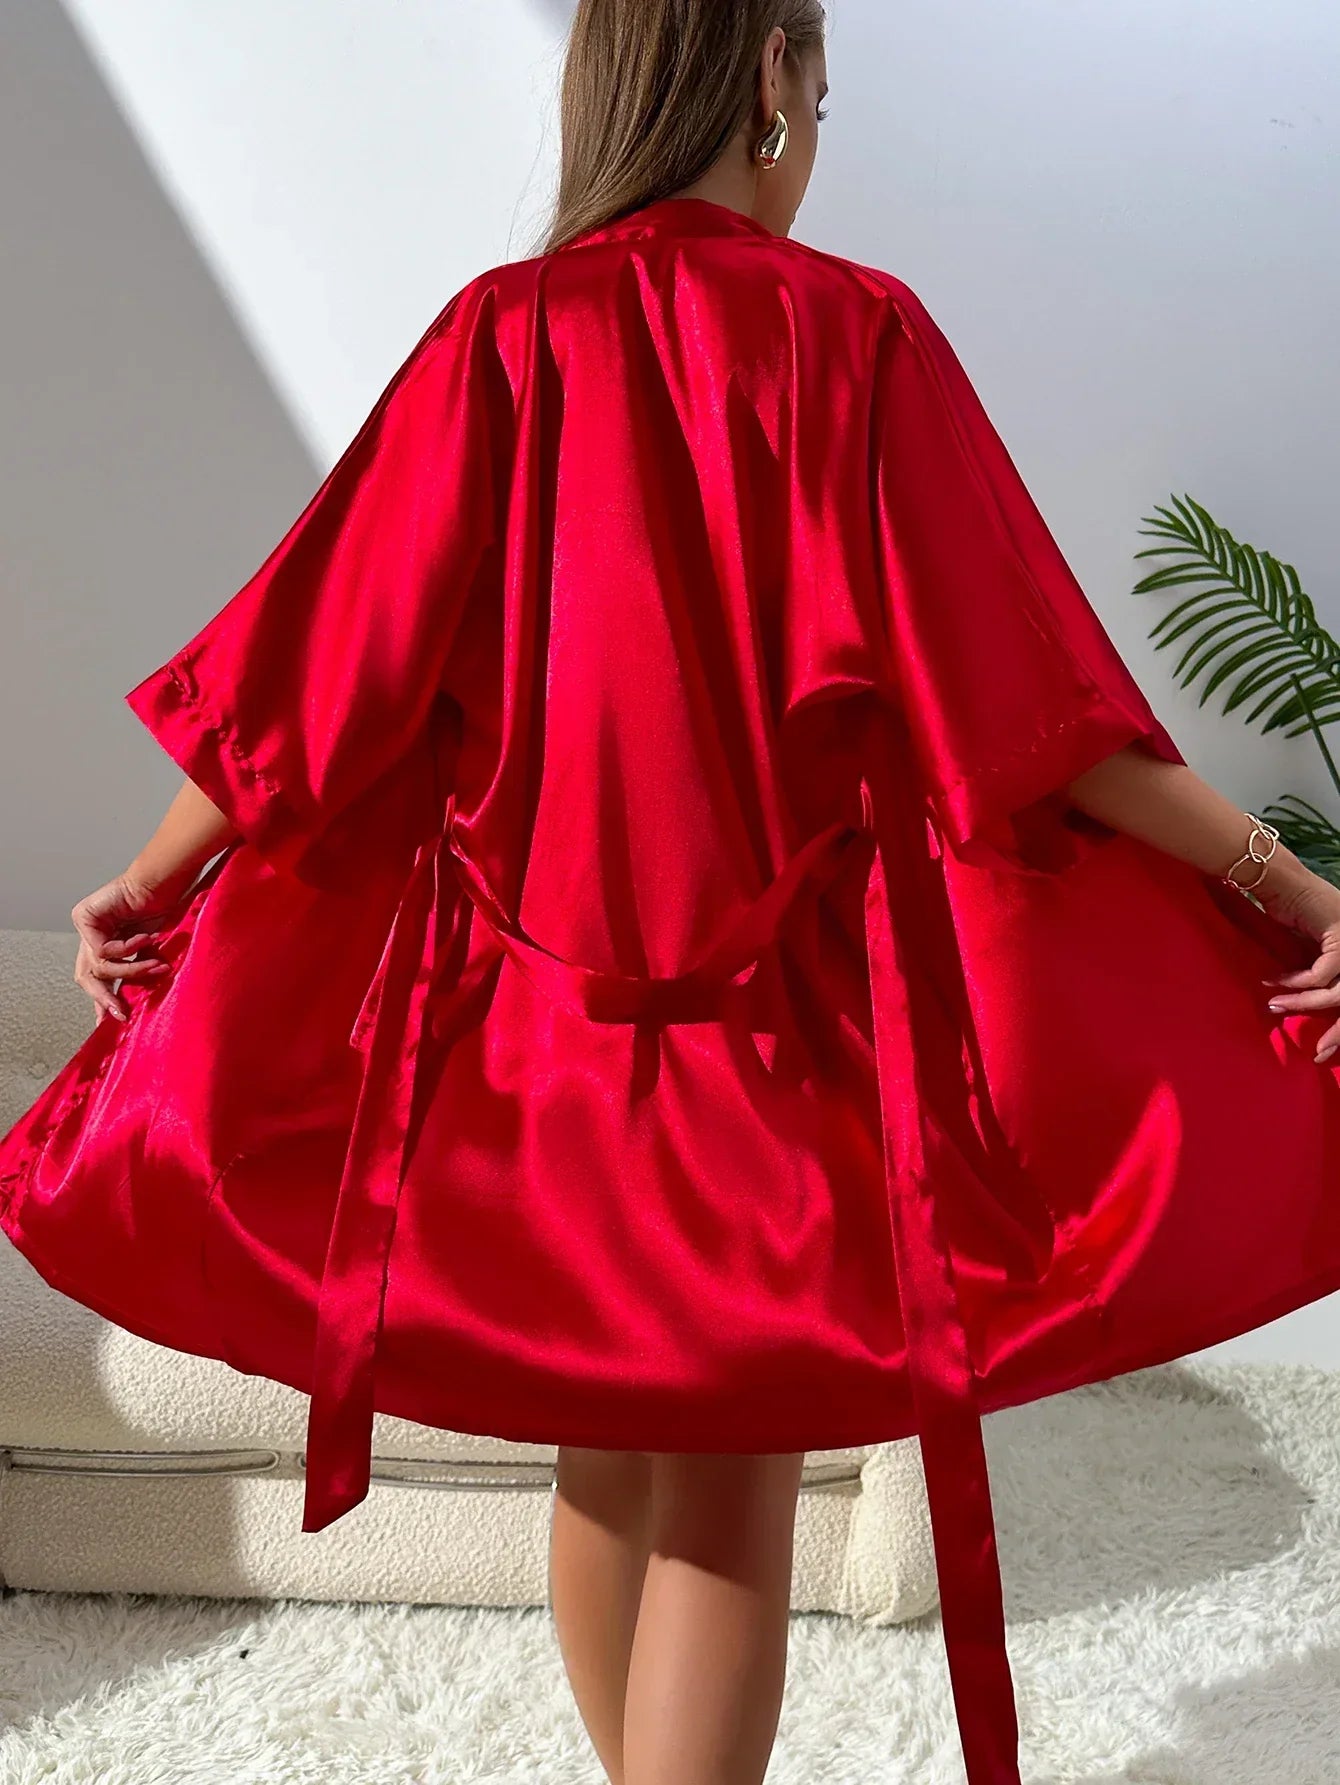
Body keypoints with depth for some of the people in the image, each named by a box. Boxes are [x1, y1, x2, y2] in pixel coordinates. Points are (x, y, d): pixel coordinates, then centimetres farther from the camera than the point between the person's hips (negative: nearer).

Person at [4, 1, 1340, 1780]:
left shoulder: (502, 334, 1)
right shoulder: (855, 331, -6)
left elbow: (329, 649, -1)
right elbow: (1019, 684, -10)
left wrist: (151, 879, 10)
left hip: (536, 987, 4)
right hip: (782, 1002, -3)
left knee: (603, 1454, 20)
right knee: (736, 1497, 6)